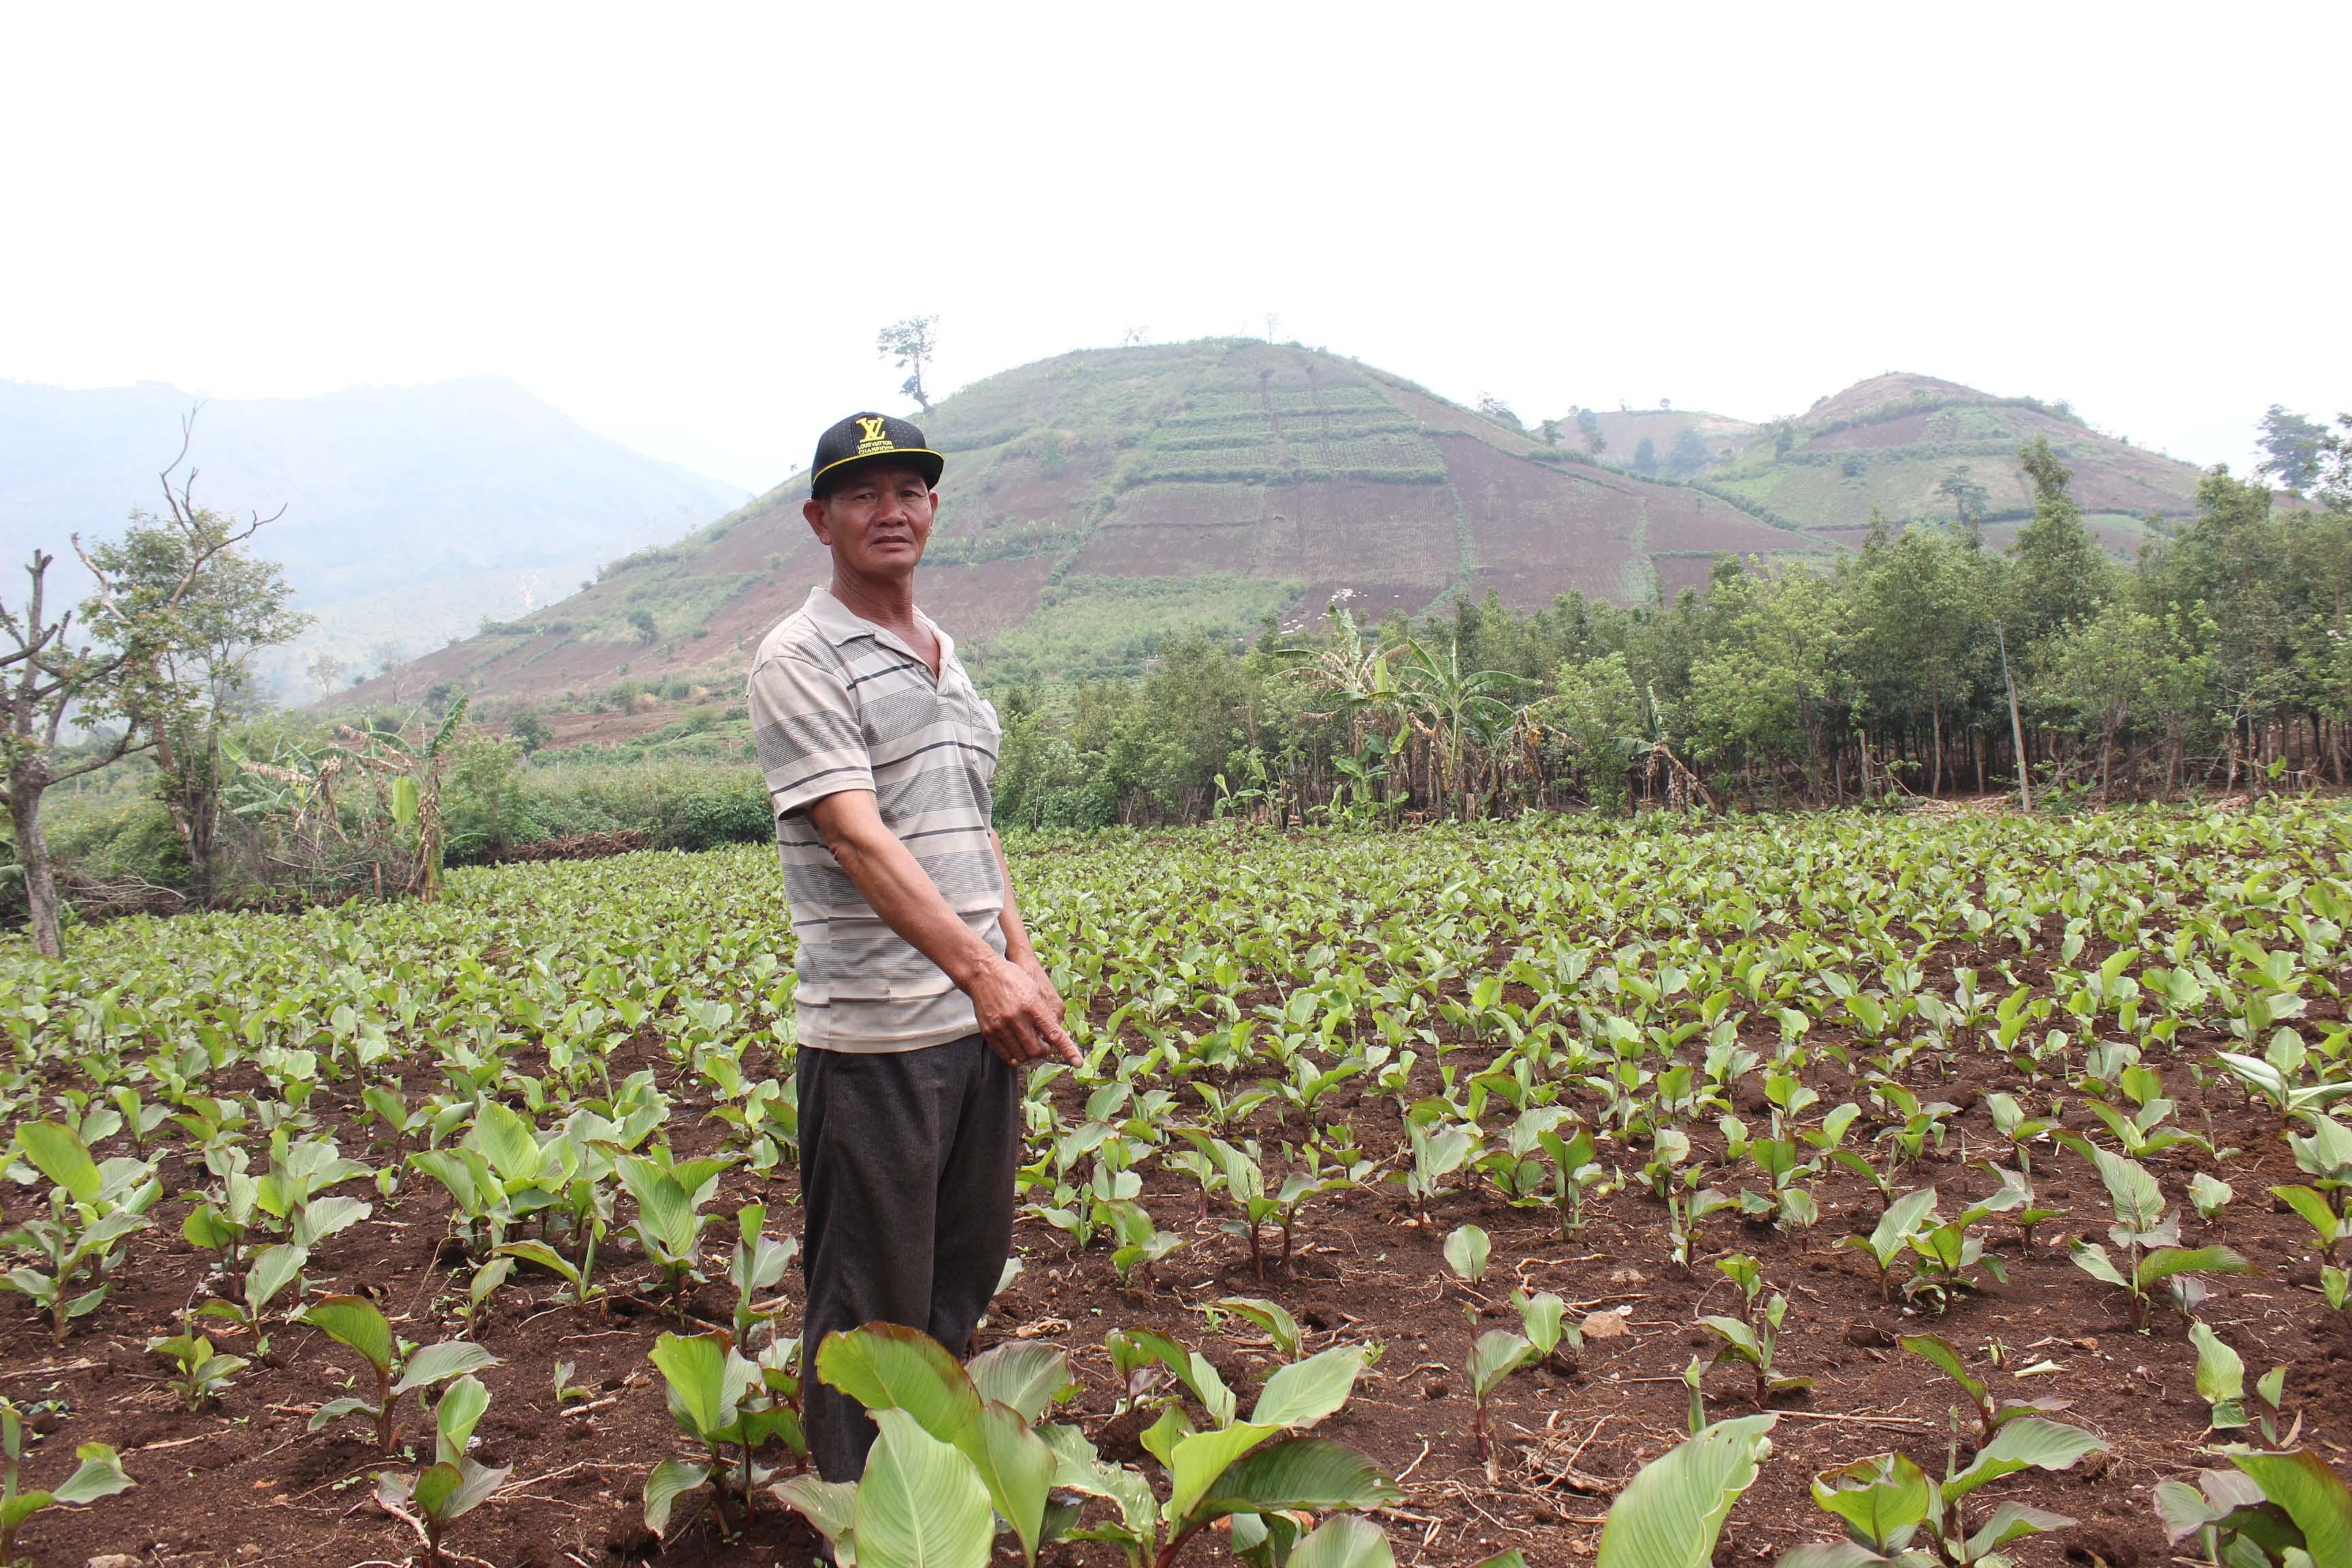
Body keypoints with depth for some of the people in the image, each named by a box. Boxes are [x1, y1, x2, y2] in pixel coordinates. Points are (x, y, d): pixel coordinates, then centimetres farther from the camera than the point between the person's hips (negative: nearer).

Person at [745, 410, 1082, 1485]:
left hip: (980, 1015, 8)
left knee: (967, 1268, 20)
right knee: (875, 1298, 2)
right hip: (875, 1034, -8)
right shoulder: (801, 660, -10)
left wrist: (1022, 958, 10)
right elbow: (857, 837, -22)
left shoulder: (946, 659, 16)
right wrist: (979, 971, -31)